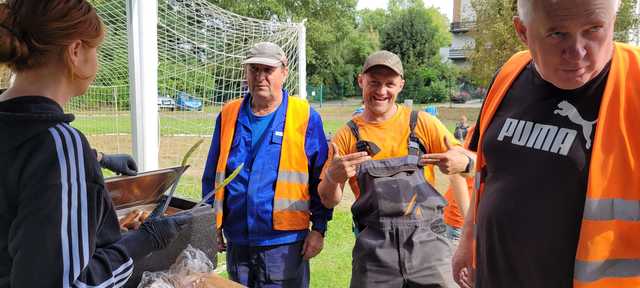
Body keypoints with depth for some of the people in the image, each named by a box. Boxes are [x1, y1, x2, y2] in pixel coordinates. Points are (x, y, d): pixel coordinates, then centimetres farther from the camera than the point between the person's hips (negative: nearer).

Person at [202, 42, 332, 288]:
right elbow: (212, 176, 11)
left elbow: (321, 180, -3)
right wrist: (212, 224, 9)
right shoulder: (229, 115, 5)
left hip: (284, 242, -4)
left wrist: (319, 228, -4)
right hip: (236, 241, 4)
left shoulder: (305, 117, -6)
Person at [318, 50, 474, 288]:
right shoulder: (348, 135, 5)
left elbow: (466, 160, 5)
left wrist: (460, 162, -18)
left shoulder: (422, 123, 4)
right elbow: (329, 201, 5)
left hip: (427, 241, 0)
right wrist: (333, 177, -17)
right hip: (374, 248, 0)